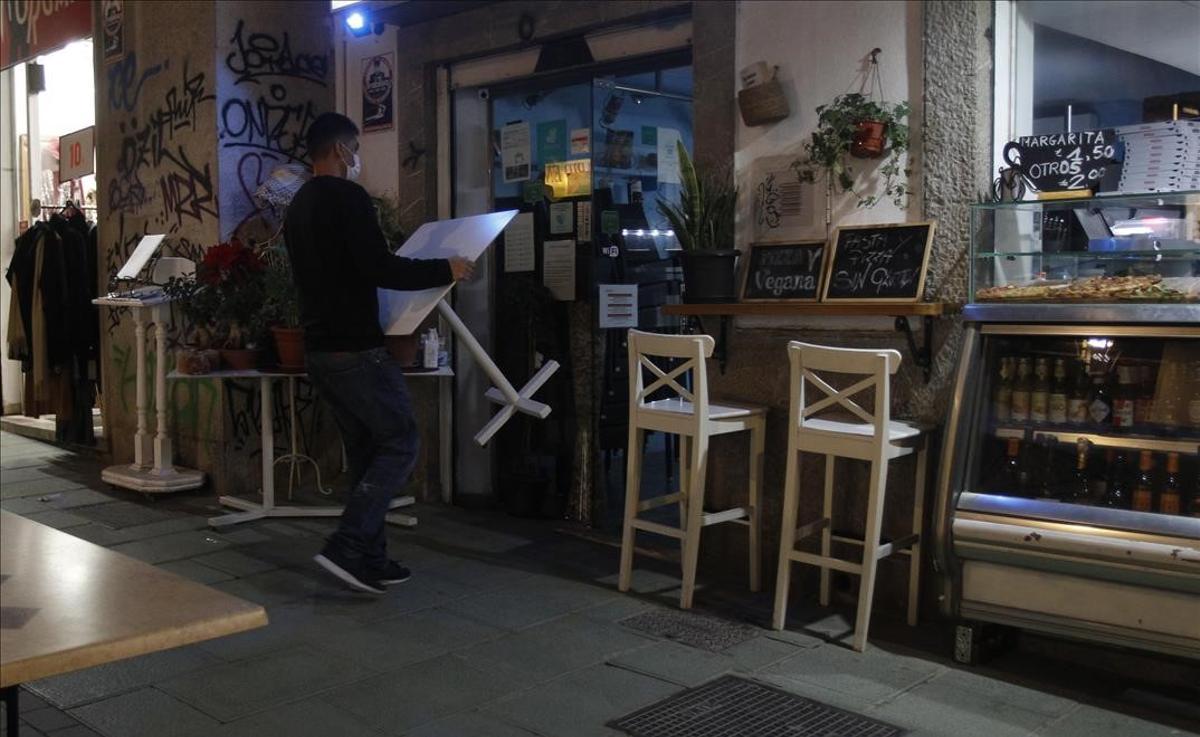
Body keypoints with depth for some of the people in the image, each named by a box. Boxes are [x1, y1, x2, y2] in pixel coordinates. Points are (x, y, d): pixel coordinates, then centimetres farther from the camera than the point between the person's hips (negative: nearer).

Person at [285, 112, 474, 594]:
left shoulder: (299, 206, 17)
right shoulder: (346, 197, -12)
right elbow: (379, 269, -20)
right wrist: (444, 270, -9)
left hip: (320, 349, 9)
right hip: (355, 350, -9)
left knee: (364, 450, 13)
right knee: (400, 442, -2)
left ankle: (371, 561, 14)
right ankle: (347, 548, -8)